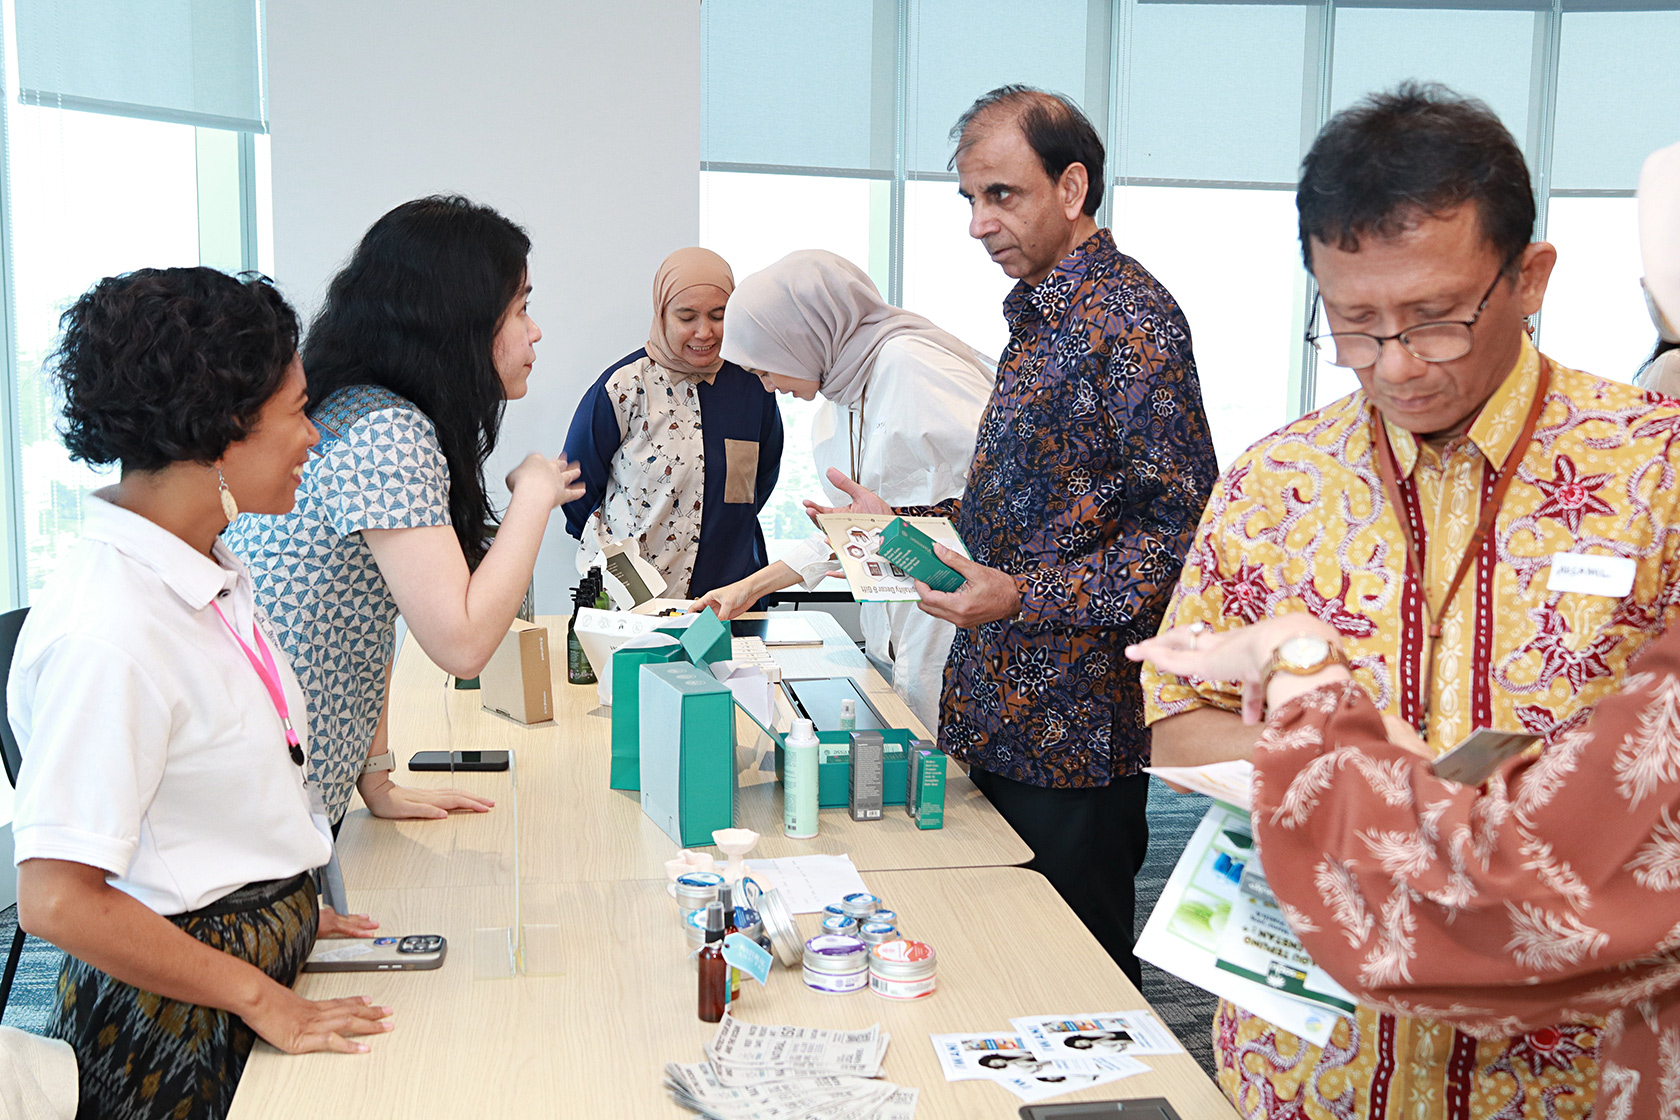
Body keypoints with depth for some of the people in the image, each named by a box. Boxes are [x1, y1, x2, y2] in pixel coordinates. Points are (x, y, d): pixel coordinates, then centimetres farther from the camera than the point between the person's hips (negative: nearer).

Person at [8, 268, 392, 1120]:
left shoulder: (209, 569, 3)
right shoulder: (107, 633, -26)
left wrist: (290, 914, 8)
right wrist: (263, 1000, -19)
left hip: (261, 951, 8)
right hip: (173, 1020, -8)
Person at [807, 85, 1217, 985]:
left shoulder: (1128, 321, -15)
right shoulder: (1037, 318, 15)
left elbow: (1179, 535, -20)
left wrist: (1025, 598, -25)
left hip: (1073, 732, -9)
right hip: (1001, 717, 9)